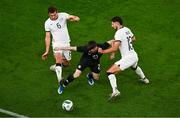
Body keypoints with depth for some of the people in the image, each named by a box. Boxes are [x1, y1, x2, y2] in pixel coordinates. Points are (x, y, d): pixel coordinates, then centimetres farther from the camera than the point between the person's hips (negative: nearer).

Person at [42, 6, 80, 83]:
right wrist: (47, 51, -3)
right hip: (56, 44, -2)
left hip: (66, 43, 2)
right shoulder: (47, 23, -6)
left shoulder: (63, 15, -9)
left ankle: (56, 67, 43)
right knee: (58, 58, -30)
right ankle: (59, 78, -39)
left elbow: (77, 18, -13)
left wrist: (74, 18, -39)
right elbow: (47, 37, 0)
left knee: (66, 64, 10)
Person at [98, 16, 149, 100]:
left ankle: (115, 91, -24)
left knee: (110, 72, -9)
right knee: (134, 67, 43)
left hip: (127, 58, -9)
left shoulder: (119, 33, -18)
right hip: (134, 56, 9)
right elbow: (133, 38, 26)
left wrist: (103, 51, -15)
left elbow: (115, 48, -24)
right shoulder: (127, 29, 7)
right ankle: (144, 79, 63)